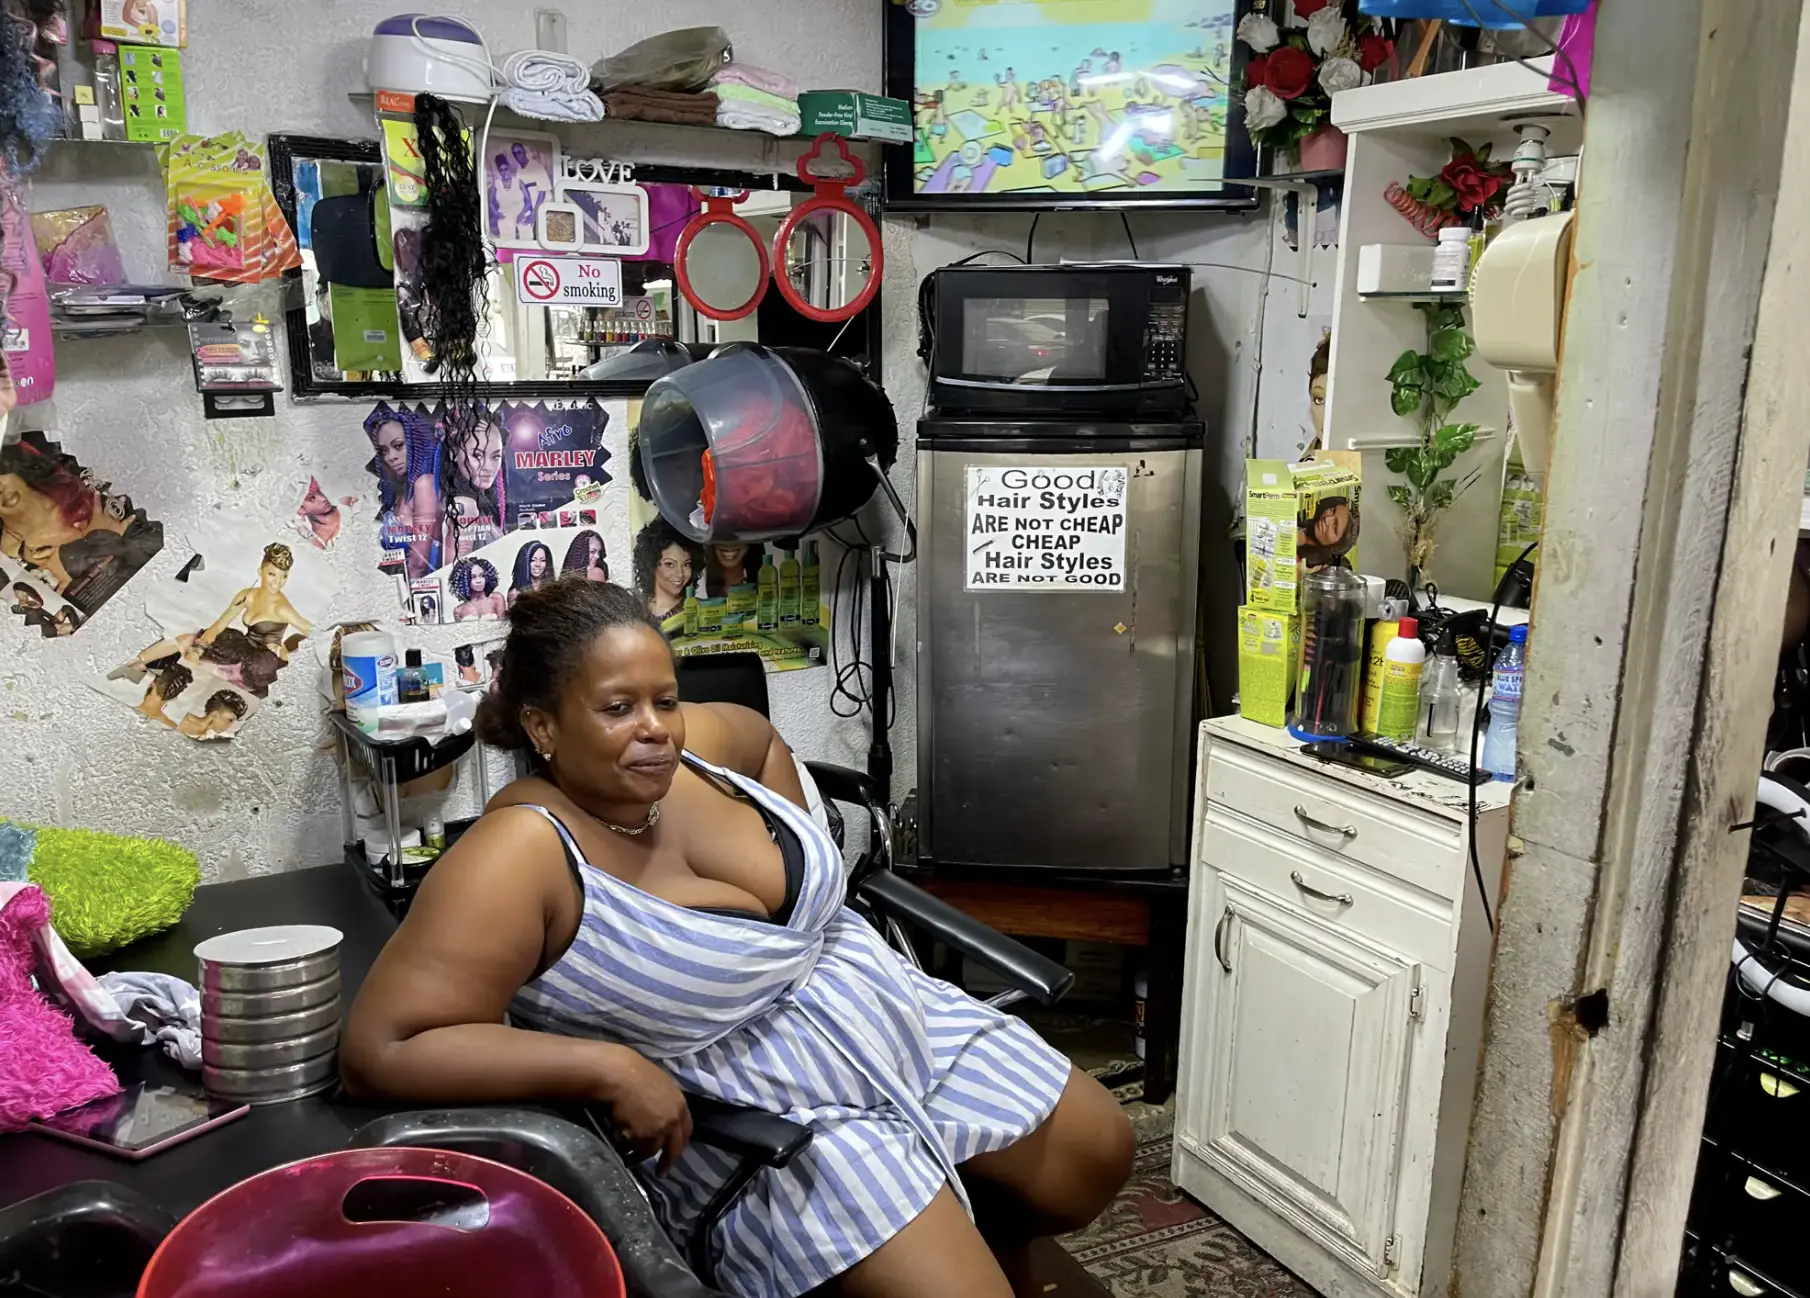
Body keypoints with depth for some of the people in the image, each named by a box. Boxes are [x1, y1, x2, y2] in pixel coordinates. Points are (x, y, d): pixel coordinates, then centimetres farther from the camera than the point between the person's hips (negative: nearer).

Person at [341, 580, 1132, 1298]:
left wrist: (800, 877, 4)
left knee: (1096, 1157, 15)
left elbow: (765, 740, 16)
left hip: (894, 1017, 7)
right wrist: (612, 1068, -33)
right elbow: (380, 1052, -31)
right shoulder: (519, 858, -26)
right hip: (769, 1121, -6)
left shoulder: (692, 744, -9)